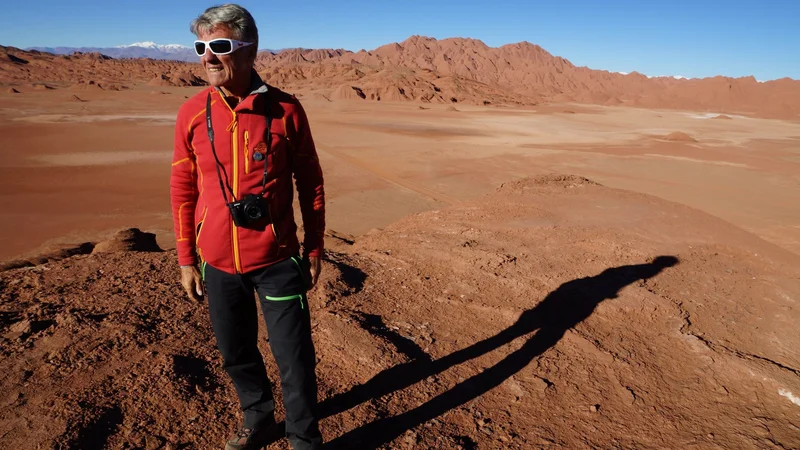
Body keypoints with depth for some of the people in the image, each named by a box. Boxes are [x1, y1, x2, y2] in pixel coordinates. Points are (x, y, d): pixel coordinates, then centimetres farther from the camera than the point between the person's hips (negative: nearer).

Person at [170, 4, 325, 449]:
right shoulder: (192, 113, -2)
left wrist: (314, 249, 2)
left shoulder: (285, 109, -8)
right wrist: (187, 260, 7)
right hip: (218, 263, 3)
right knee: (237, 353, 19)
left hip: (278, 261, -3)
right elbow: (183, 190, 5)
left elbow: (310, 182, 0)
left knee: (295, 360, 5)